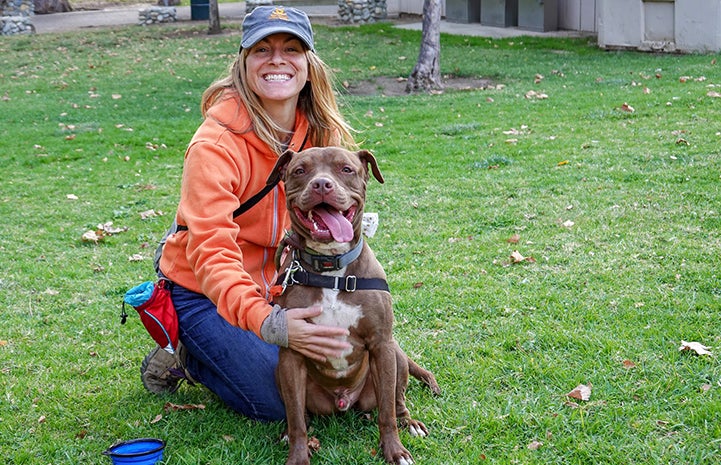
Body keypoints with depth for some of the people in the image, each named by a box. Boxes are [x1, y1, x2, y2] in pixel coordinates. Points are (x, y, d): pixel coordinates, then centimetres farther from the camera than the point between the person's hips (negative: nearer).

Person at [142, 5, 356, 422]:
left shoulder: (322, 134, -8)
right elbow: (212, 254, -36)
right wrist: (267, 323, -52)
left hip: (277, 288, 6)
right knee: (276, 402, -16)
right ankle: (185, 357, 10)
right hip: (204, 294, -6)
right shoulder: (216, 145, -27)